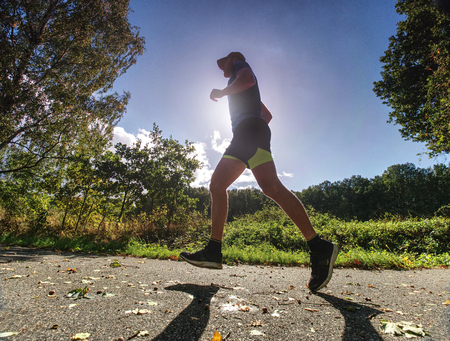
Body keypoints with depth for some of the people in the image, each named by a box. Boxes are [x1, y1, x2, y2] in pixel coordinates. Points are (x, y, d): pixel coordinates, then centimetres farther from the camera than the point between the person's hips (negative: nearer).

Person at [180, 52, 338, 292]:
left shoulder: (241, 66, 17)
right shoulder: (242, 89, 39)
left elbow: (248, 79, -9)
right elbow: (267, 114, 39)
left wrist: (221, 92, 2)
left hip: (249, 129, -9)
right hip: (241, 137, 9)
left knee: (270, 186, -26)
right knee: (216, 186, -2)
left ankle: (319, 248, -23)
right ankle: (214, 252, -6)